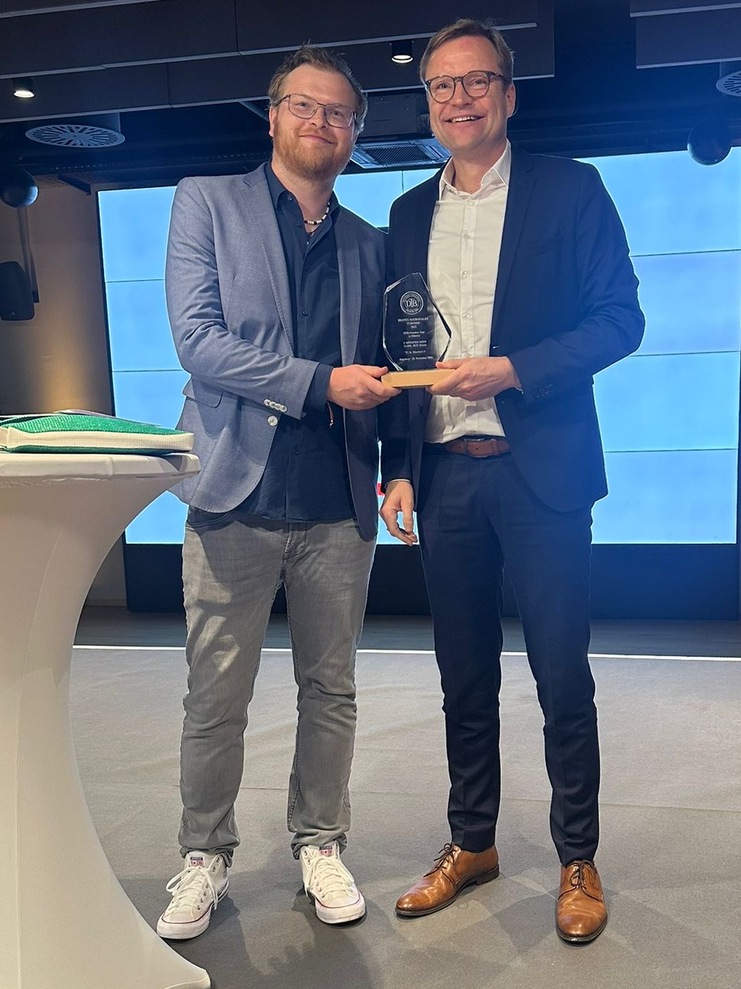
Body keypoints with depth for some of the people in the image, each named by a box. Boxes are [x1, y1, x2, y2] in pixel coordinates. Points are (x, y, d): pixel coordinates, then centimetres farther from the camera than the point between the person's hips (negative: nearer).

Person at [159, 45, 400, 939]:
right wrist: (320, 383, -12)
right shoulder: (207, 202, 6)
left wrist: (396, 468, 2)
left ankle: (320, 843, 28)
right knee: (215, 700, 5)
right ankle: (204, 857, 24)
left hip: (340, 505, 3)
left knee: (331, 691, 11)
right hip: (238, 496, -3)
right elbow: (197, 339, -7)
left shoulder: (369, 245, 16)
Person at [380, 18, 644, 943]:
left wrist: (509, 370, -17)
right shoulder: (409, 215, 14)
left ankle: (578, 859, 22)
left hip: (541, 473, -4)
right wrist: (400, 471, 7)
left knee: (561, 677, 3)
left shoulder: (569, 189, 2)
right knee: (465, 678, 12)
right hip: (445, 478, 4)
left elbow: (620, 318, -4)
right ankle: (470, 844, 29)